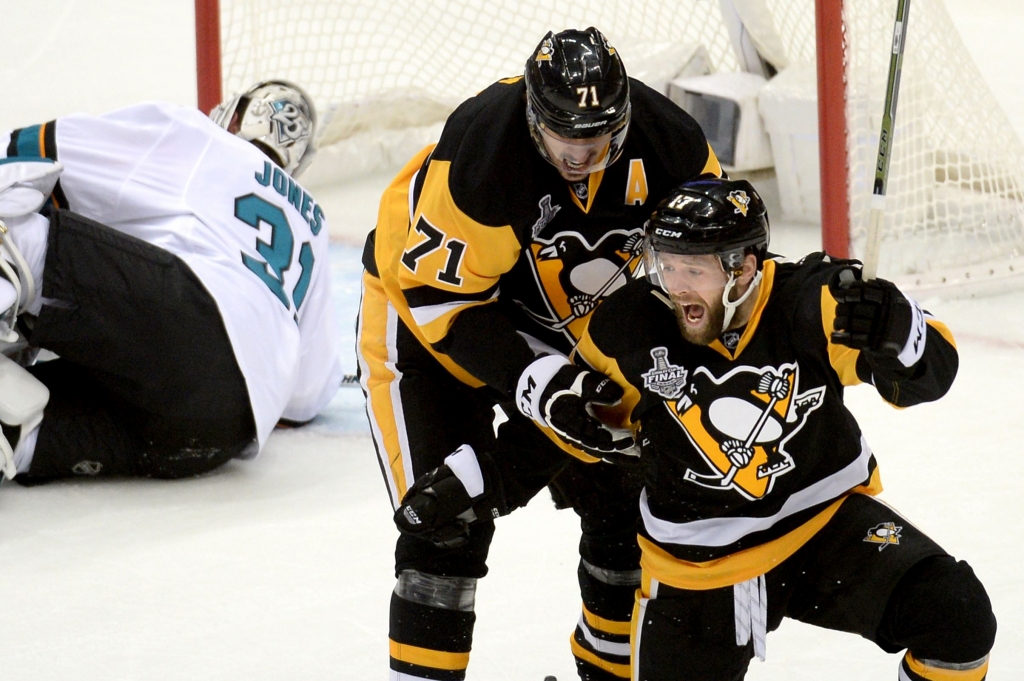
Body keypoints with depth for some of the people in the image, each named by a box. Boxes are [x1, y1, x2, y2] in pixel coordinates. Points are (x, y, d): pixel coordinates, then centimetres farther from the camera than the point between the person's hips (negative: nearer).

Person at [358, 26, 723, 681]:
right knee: (449, 521, -17)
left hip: (559, 315, 5)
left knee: (626, 496, 7)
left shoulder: (665, 141, -23)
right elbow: (441, 295, -30)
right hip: (423, 299, -5)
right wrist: (541, 387, -35)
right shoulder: (481, 150, -37)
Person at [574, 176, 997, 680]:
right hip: (701, 562, 1)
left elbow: (931, 369, -27)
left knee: (957, 618, -19)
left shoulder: (808, 303, -21)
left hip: (828, 515, -1)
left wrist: (893, 331, -44)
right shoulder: (633, 324, -14)